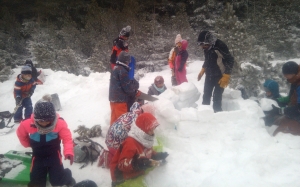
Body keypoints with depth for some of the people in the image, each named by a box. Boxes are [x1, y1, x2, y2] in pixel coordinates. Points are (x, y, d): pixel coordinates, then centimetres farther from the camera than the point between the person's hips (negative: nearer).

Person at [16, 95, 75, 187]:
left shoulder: (60, 123, -24)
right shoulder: (27, 124, -20)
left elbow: (67, 138, -18)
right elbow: (21, 134, 3)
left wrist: (68, 152, -33)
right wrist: (28, 144, 11)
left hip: (54, 155, -2)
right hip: (38, 156, 2)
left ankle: (67, 176, 26)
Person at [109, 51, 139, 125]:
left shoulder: (115, 69, 12)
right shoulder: (122, 71, -19)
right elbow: (127, 87, -18)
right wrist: (135, 84, 1)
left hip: (113, 98, 9)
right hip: (120, 100, -9)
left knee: (115, 118, 19)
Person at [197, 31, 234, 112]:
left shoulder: (220, 46, -21)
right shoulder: (206, 47, 1)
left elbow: (230, 60, -18)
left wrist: (226, 76, -20)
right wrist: (203, 70, 15)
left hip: (220, 76, -7)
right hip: (209, 75, 7)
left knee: (216, 98, -10)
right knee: (206, 96, 11)